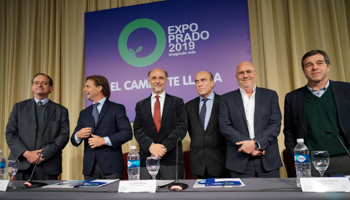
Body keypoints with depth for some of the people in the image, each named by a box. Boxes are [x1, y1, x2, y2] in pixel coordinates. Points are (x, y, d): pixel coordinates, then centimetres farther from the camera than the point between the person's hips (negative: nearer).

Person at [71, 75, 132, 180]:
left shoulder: (117, 108, 2)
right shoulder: (84, 113, 18)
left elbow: (127, 133, -8)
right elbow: (73, 140, 18)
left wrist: (104, 140, -15)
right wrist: (78, 135, -6)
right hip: (89, 167, 4)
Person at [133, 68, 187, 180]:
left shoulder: (177, 102, 7)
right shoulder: (141, 105, 13)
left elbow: (182, 128, -2)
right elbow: (137, 130, 5)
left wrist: (165, 146, -13)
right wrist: (150, 145, -13)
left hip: (172, 159, -1)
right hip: (147, 159, 2)